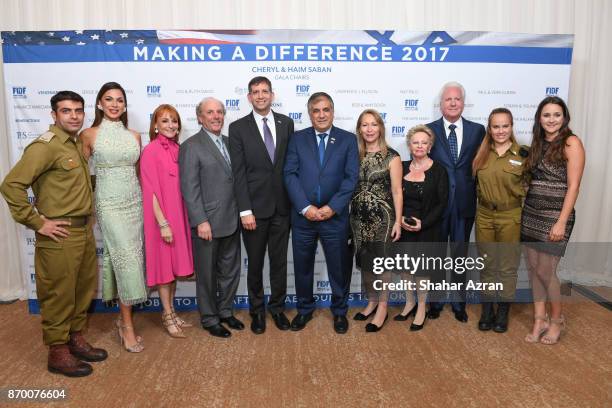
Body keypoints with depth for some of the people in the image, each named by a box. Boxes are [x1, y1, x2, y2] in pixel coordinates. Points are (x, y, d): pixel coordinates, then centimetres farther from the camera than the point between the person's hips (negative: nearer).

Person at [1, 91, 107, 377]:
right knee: (58, 295, 4)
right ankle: (58, 352, 19)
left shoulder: (78, 144, 11)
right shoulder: (45, 146, -14)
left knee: (84, 289, 17)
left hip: (84, 230, 8)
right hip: (60, 235, -8)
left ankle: (76, 338, 34)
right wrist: (37, 222, -17)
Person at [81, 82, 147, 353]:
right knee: (127, 258, -11)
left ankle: (124, 317, 23)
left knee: (130, 258, 7)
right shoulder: (89, 135, -2)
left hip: (134, 202, 4)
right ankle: (127, 325, 1)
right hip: (109, 203, -4)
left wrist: (144, 199, 12)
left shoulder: (134, 135, 9)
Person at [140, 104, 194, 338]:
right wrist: (163, 223, -17)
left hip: (178, 215, 7)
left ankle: (171, 311, 30)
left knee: (175, 264, 15)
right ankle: (168, 317, 20)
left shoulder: (177, 149, 7)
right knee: (164, 266, 5)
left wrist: (179, 219, 8)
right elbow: (151, 191, -15)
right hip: (161, 218, -7)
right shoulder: (151, 151, -12)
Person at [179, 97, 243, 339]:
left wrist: (241, 212, 8)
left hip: (231, 221, 6)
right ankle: (210, 319, 26)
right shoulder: (191, 146, -8)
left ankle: (225, 311, 35)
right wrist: (201, 221, -18)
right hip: (207, 224, -6)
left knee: (230, 270, 17)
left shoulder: (229, 142, 11)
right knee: (207, 274, 9)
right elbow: (189, 188, -13)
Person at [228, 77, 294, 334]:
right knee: (255, 263, 10)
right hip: (255, 207, -2)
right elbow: (238, 173, -7)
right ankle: (257, 310, 28)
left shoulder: (286, 123, 6)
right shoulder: (238, 127, -2)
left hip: (282, 206, 2)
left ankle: (277, 308, 29)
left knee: (279, 261, 11)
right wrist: (245, 211, -12)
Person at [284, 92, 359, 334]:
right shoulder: (297, 139, 5)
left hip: (335, 216, -1)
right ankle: (304, 309, 32)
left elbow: (351, 177, -3)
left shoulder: (348, 139, 4)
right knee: (302, 266, 12)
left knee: (339, 266, 10)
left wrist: (332, 207, -13)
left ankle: (340, 311, 30)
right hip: (302, 216, 1)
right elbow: (290, 175, -2)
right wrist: (305, 207, -13)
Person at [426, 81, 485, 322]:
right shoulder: (428, 130, -1)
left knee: (460, 255, 13)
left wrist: (479, 195, -4)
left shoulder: (477, 130, 3)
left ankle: (458, 302, 29)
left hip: (465, 203, 1)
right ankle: (435, 301, 28)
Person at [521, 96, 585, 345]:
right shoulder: (538, 143, 11)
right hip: (531, 213, 6)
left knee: (545, 271, -1)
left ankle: (557, 320, 22)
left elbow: (573, 186, -13)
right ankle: (539, 319, 21)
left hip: (554, 215, -6)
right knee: (533, 268, 8)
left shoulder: (571, 142, -8)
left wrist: (561, 222, -18)